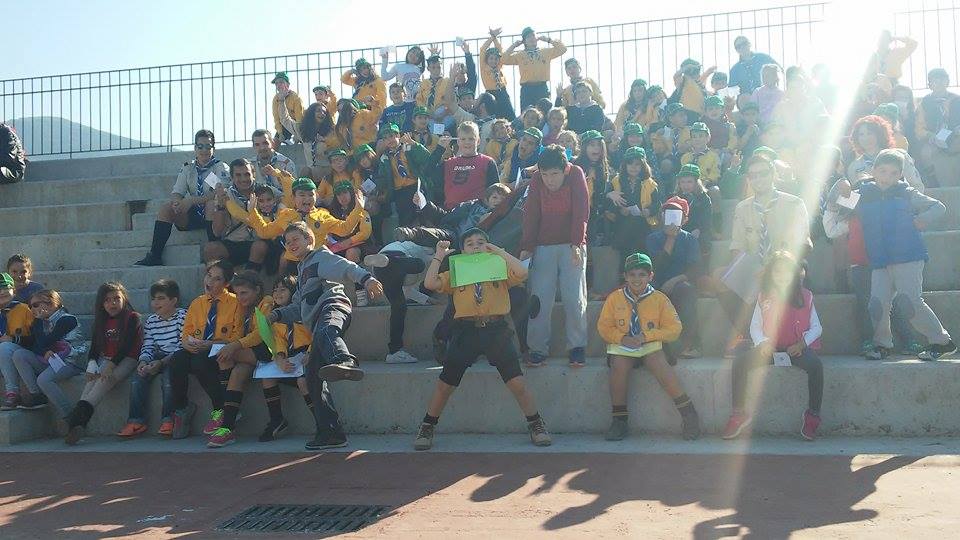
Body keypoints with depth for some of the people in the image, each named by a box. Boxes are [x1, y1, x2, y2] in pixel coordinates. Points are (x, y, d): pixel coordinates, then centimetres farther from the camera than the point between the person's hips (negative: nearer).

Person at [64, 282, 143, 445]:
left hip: (125, 360, -5)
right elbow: (94, 348, 12)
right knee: (93, 379, -27)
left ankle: (76, 417, -48)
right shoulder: (101, 321, 18)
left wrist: (110, 366, -22)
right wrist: (91, 367, -9)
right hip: (104, 361, 5)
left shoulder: (132, 317, -1)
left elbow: (127, 346, -12)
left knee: (106, 379, -32)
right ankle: (77, 425, -46)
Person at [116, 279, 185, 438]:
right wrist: (143, 362, -16)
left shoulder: (183, 316, -7)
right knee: (137, 375, -18)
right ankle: (137, 421, -15)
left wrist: (161, 363, -24)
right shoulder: (150, 321, 11)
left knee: (168, 374, -34)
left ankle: (168, 419, -23)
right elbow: (147, 347, 8)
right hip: (158, 358, 6)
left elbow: (183, 347, -15)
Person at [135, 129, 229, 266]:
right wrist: (178, 202, -23)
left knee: (212, 203, -34)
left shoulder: (221, 167, -1)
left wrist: (192, 200, -26)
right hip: (192, 215, 4)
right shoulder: (188, 169, 14)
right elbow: (176, 193, 3)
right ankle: (154, 256, -21)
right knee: (167, 207, -18)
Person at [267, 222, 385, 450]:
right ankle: (331, 432, -5)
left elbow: (345, 267, -8)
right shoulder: (302, 271, 39)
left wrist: (365, 278, -27)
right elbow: (297, 308, 41)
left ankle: (344, 362, -78)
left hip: (332, 304, -8)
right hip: (317, 322, 9)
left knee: (325, 331, -43)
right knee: (313, 376, -3)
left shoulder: (321, 257, 14)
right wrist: (278, 314, 22)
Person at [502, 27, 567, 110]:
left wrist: (548, 40, 5)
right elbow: (504, 60, 0)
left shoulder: (546, 52, 12)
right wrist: (514, 45, 0)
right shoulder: (519, 55, 9)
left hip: (543, 88, 1)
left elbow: (562, 49, 8)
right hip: (527, 89, -1)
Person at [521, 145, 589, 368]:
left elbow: (581, 212, -11)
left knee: (575, 299, -6)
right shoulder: (537, 179, -1)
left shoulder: (576, 174, -7)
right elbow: (531, 214, -2)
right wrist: (526, 247, -9)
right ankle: (537, 349, 2)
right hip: (543, 246, 2)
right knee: (540, 299, -5)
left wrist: (577, 244, -19)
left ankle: (577, 347, 6)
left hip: (572, 245, -1)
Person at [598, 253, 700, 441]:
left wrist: (646, 336, -12)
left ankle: (688, 413, -21)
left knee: (659, 364, -31)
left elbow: (674, 329, 0)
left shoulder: (659, 299, 3)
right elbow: (604, 327, 8)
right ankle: (619, 420, -18)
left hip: (650, 346, -1)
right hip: (622, 347, 1)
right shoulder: (614, 298, 7)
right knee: (618, 365, -30)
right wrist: (622, 338, -11)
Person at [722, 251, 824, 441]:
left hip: (796, 348, -2)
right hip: (770, 348, 2)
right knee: (740, 362, -22)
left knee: (816, 365, -33)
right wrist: (762, 343, -14)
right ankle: (740, 413, -13)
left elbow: (816, 328, 4)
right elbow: (755, 326, 6)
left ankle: (812, 415, -18)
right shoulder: (764, 297, 6)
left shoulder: (805, 296, 3)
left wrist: (802, 344, -13)